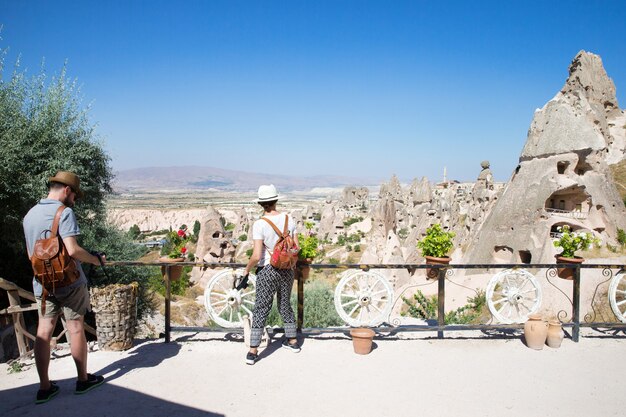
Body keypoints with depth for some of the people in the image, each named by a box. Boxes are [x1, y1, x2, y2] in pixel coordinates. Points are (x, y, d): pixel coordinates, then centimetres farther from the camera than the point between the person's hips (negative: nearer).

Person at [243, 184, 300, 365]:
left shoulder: (259, 224, -17)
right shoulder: (288, 219, -3)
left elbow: (256, 256, -20)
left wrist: (247, 269, -2)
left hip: (267, 270, -4)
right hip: (287, 270, 4)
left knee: (261, 309, 3)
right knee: (286, 305, 21)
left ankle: (253, 352, 7)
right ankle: (292, 341, 34)